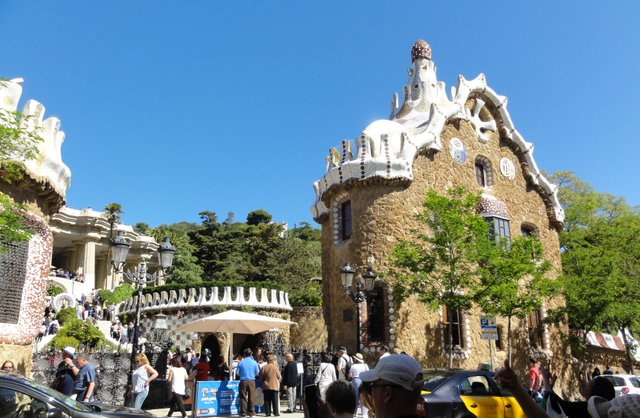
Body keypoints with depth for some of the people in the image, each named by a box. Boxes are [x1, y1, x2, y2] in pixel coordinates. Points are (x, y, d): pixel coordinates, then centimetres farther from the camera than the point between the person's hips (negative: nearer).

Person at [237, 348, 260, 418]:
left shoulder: (241, 362, -3)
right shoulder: (254, 362, -1)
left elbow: (238, 373, 0)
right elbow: (257, 373, 3)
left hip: (243, 381, 0)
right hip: (251, 381, 0)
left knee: (243, 397, 5)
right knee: (251, 397, 6)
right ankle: (251, 412, 8)